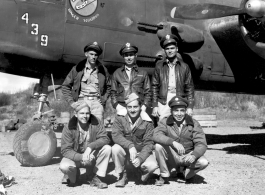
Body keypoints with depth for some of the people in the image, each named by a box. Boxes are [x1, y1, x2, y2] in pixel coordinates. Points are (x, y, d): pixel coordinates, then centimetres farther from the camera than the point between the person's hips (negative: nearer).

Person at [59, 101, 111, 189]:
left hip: (92, 157, 2)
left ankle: (95, 177, -8)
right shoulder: (69, 127, -16)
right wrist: (81, 157, -34)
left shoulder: (95, 123, -11)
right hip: (75, 157, -2)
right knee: (64, 166, -33)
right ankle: (72, 177, 6)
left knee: (107, 148, -24)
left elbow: (105, 138, -17)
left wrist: (90, 146, -34)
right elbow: (65, 150, -18)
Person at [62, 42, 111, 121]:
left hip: (97, 102, 1)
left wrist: (103, 100, 10)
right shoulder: (77, 69, 7)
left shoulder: (103, 70, 11)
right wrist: (71, 102, 3)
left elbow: (108, 87, 24)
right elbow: (65, 86, 12)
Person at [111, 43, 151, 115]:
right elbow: (113, 92, 15)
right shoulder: (117, 73, 15)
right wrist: (117, 106, 1)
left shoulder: (143, 73, 14)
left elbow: (148, 92, 13)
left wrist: (144, 107, 0)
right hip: (122, 108, 0)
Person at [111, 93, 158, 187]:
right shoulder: (120, 118, -8)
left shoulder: (147, 122, -9)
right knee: (115, 148, -31)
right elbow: (116, 135, -21)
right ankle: (122, 176, -7)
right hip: (125, 151, 1)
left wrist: (140, 158, -28)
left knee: (152, 165, -28)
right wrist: (130, 146, -36)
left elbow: (148, 143, -12)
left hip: (142, 152, 0)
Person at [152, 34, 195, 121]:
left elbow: (189, 87, 8)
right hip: (163, 103, 0)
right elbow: (154, 86, 8)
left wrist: (190, 107, 1)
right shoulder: (159, 66, 8)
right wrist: (155, 106, 1)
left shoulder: (184, 66, 8)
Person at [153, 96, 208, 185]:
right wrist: (173, 142, -40)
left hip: (188, 157, 1)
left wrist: (194, 155, -33)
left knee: (204, 162, -26)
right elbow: (156, 135, -26)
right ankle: (164, 175, -8)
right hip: (171, 157, 0)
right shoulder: (165, 122, -6)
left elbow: (201, 144, -12)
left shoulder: (193, 124, -5)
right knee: (159, 145, -27)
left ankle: (183, 171, 4)